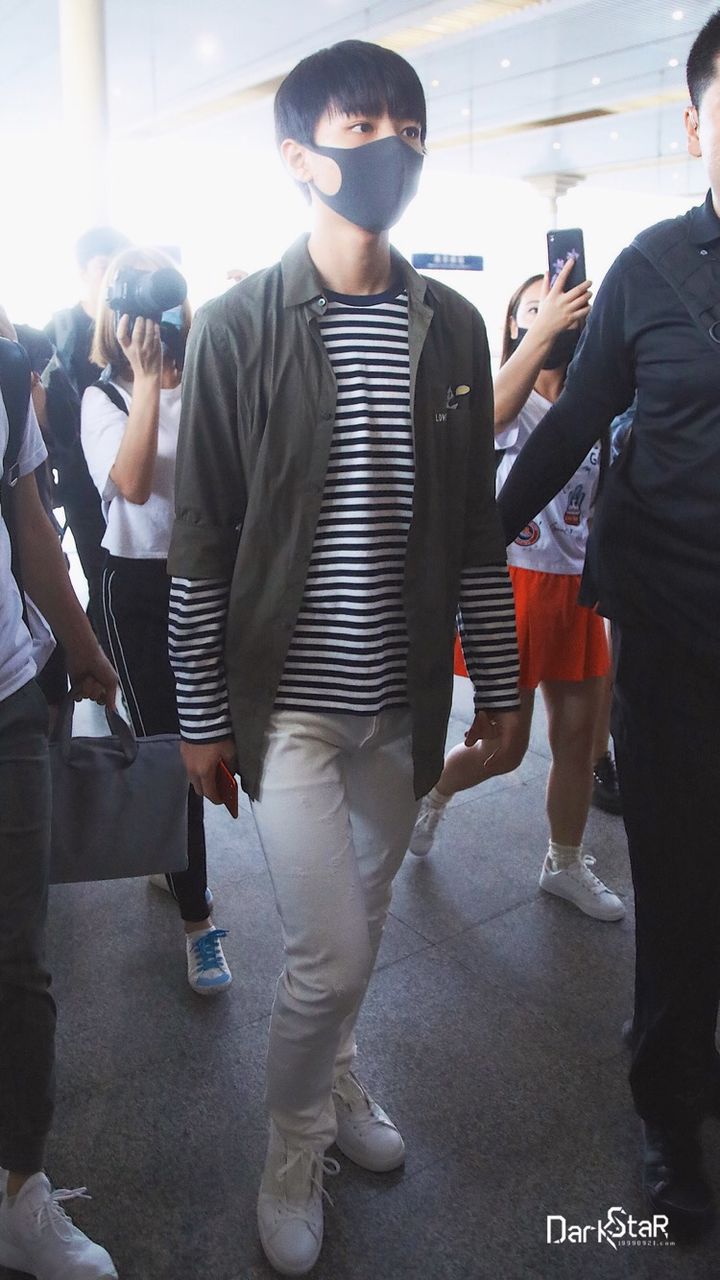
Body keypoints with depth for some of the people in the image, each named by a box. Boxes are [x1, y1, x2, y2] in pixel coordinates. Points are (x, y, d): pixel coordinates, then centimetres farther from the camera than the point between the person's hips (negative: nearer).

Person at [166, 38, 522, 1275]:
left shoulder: (453, 327, 5)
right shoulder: (238, 326, -7)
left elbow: (474, 526, 7)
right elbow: (201, 542, -5)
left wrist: (498, 684, 8)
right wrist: (202, 713, -4)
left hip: (402, 697, 4)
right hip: (287, 696, -3)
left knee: (363, 928, 18)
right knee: (329, 953, -2)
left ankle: (335, 1079, 48)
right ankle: (294, 1149, 29)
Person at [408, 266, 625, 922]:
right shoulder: (502, 392, -4)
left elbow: (601, 505, 17)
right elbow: (486, 417, -30)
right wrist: (543, 329, -33)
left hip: (575, 588, 6)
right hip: (515, 581, -5)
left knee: (578, 736, 11)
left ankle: (566, 864, 31)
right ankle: (432, 792, 34)